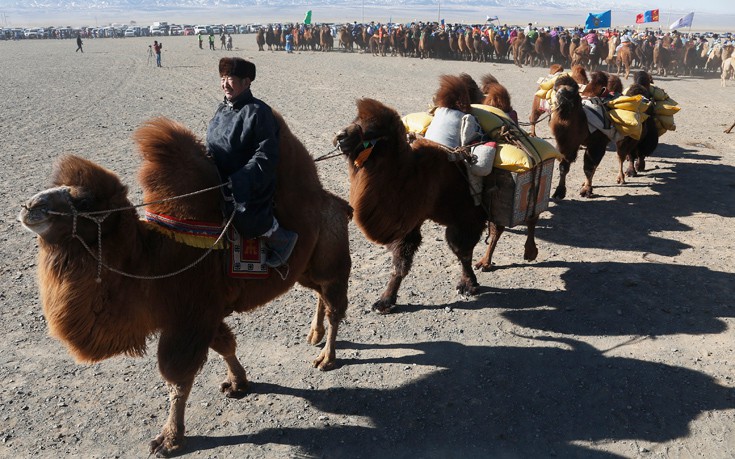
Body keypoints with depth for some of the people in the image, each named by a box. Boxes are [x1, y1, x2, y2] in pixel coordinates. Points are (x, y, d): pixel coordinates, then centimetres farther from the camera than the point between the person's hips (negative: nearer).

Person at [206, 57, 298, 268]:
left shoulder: (258, 112, -13)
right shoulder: (223, 108, 12)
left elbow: (266, 156, -19)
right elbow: (212, 145, 24)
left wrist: (239, 182, -26)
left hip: (251, 187, -9)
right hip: (221, 180, 9)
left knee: (246, 218, -26)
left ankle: (283, 239, 2)